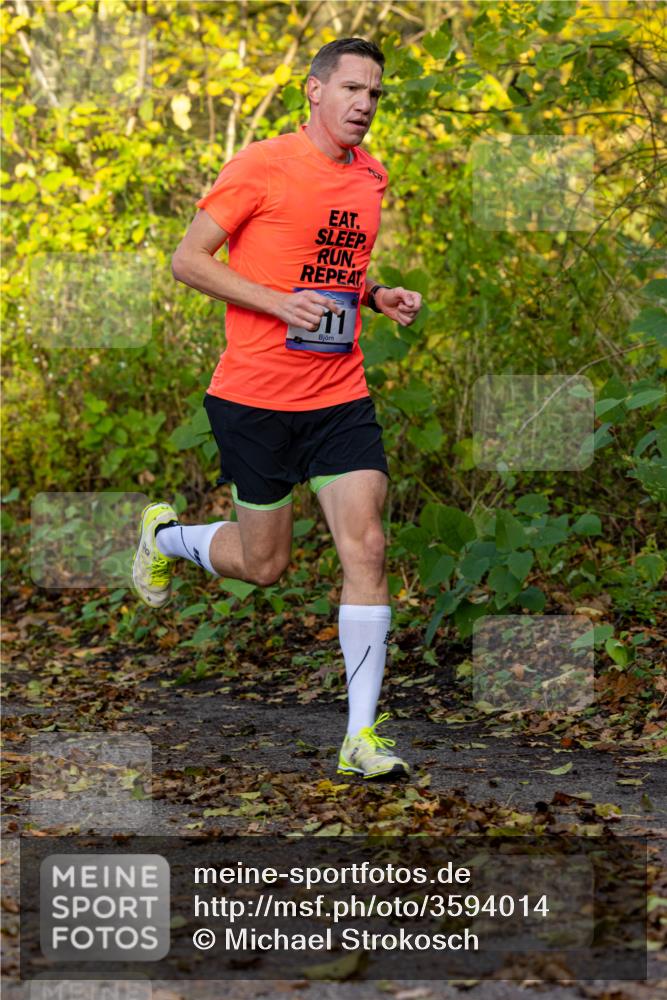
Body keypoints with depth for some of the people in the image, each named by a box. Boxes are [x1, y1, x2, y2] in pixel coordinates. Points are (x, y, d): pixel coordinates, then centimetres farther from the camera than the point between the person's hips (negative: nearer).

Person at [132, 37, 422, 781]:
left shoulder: (370, 176, 10)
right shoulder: (260, 167, -10)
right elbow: (187, 260, -9)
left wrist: (376, 296, 5)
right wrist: (278, 302, -20)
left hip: (340, 397, 5)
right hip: (255, 397, -4)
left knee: (365, 546, -10)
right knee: (264, 564, 7)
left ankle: (361, 736, -5)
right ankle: (165, 534, 41)